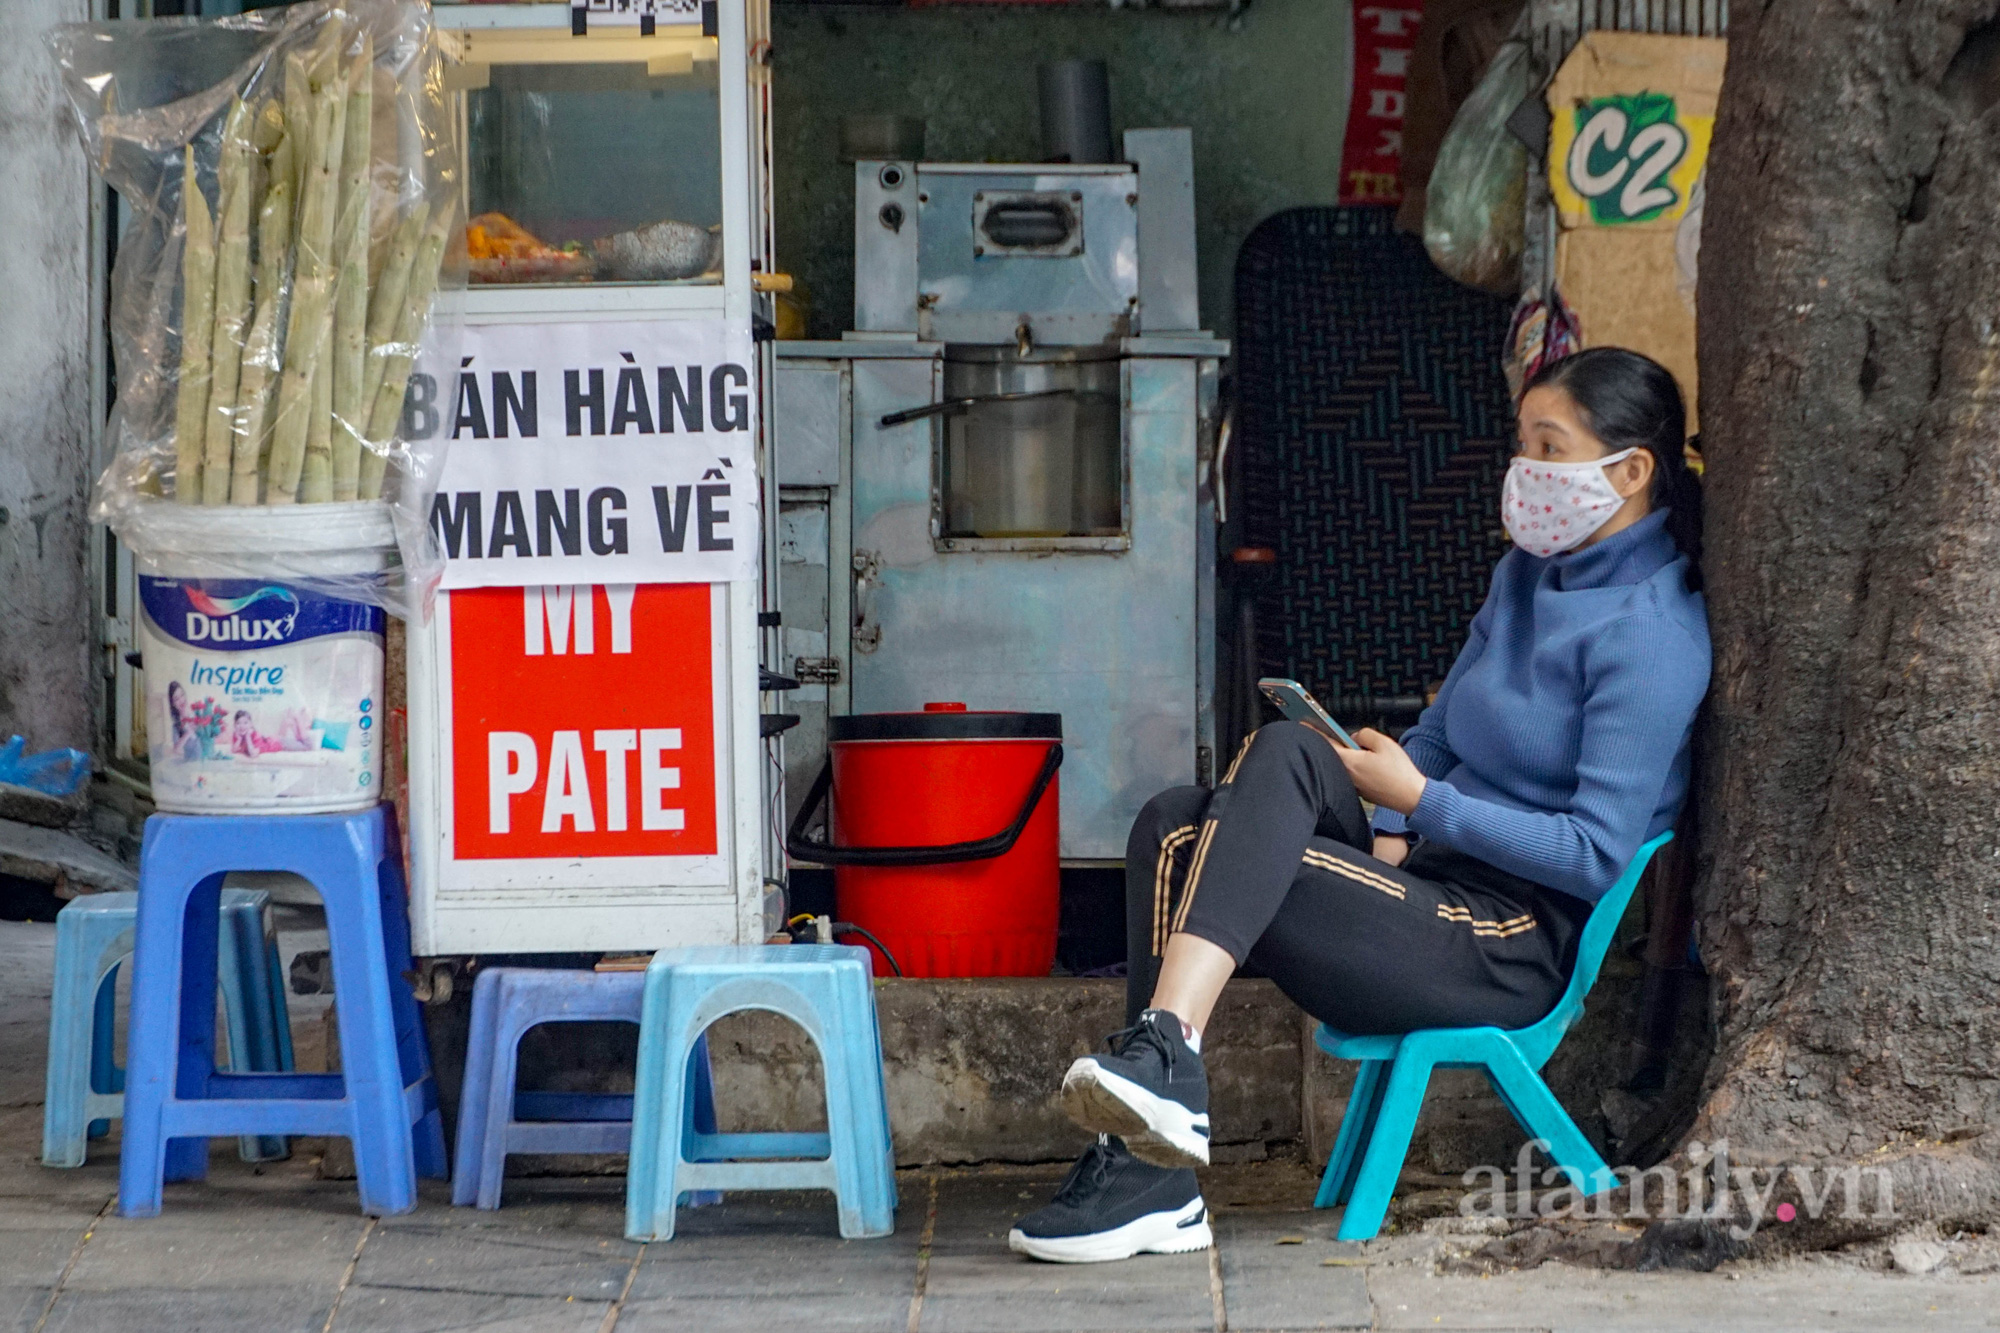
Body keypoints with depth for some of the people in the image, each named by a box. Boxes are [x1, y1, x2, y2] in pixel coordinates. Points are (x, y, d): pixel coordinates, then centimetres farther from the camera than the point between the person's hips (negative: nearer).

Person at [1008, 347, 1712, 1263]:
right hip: (1439, 882, 9)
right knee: (1175, 827, -14)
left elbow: (1598, 854, -17)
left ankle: (1165, 1051, -39)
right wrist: (1390, 840, 2)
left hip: (1518, 944, -9)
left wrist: (1418, 801, -13)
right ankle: (1149, 1174, -23)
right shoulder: (1527, 573, 17)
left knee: (1281, 753, -26)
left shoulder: (1652, 633, -11)